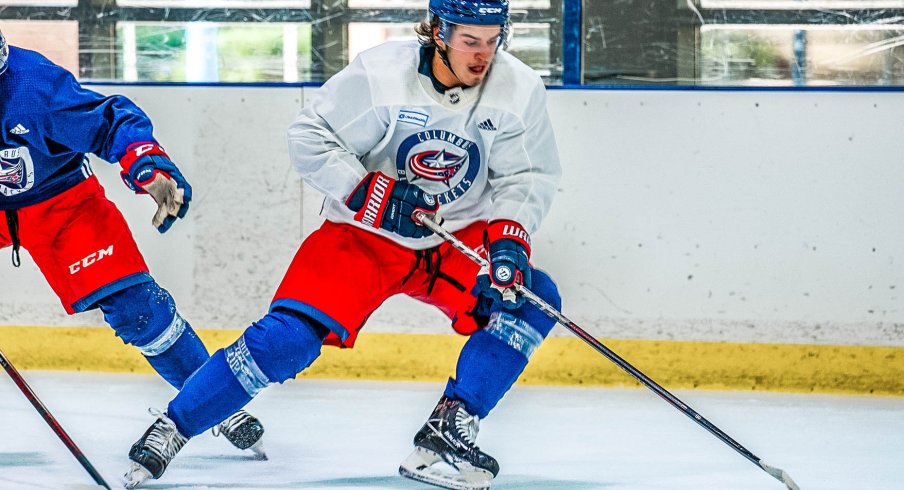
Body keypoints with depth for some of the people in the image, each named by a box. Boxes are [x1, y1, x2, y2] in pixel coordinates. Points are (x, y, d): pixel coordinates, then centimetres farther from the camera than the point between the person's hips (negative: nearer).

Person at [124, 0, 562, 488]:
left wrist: (509, 238, -22)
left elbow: (528, 176, -5)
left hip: (457, 240, 4)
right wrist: (369, 193, -26)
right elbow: (309, 139, -15)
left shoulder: (519, 88, -12)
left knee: (532, 298, -19)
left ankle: (449, 429, -15)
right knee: (289, 337, -18)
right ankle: (171, 428, -4)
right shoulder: (379, 75, -21)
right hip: (364, 235, -3)